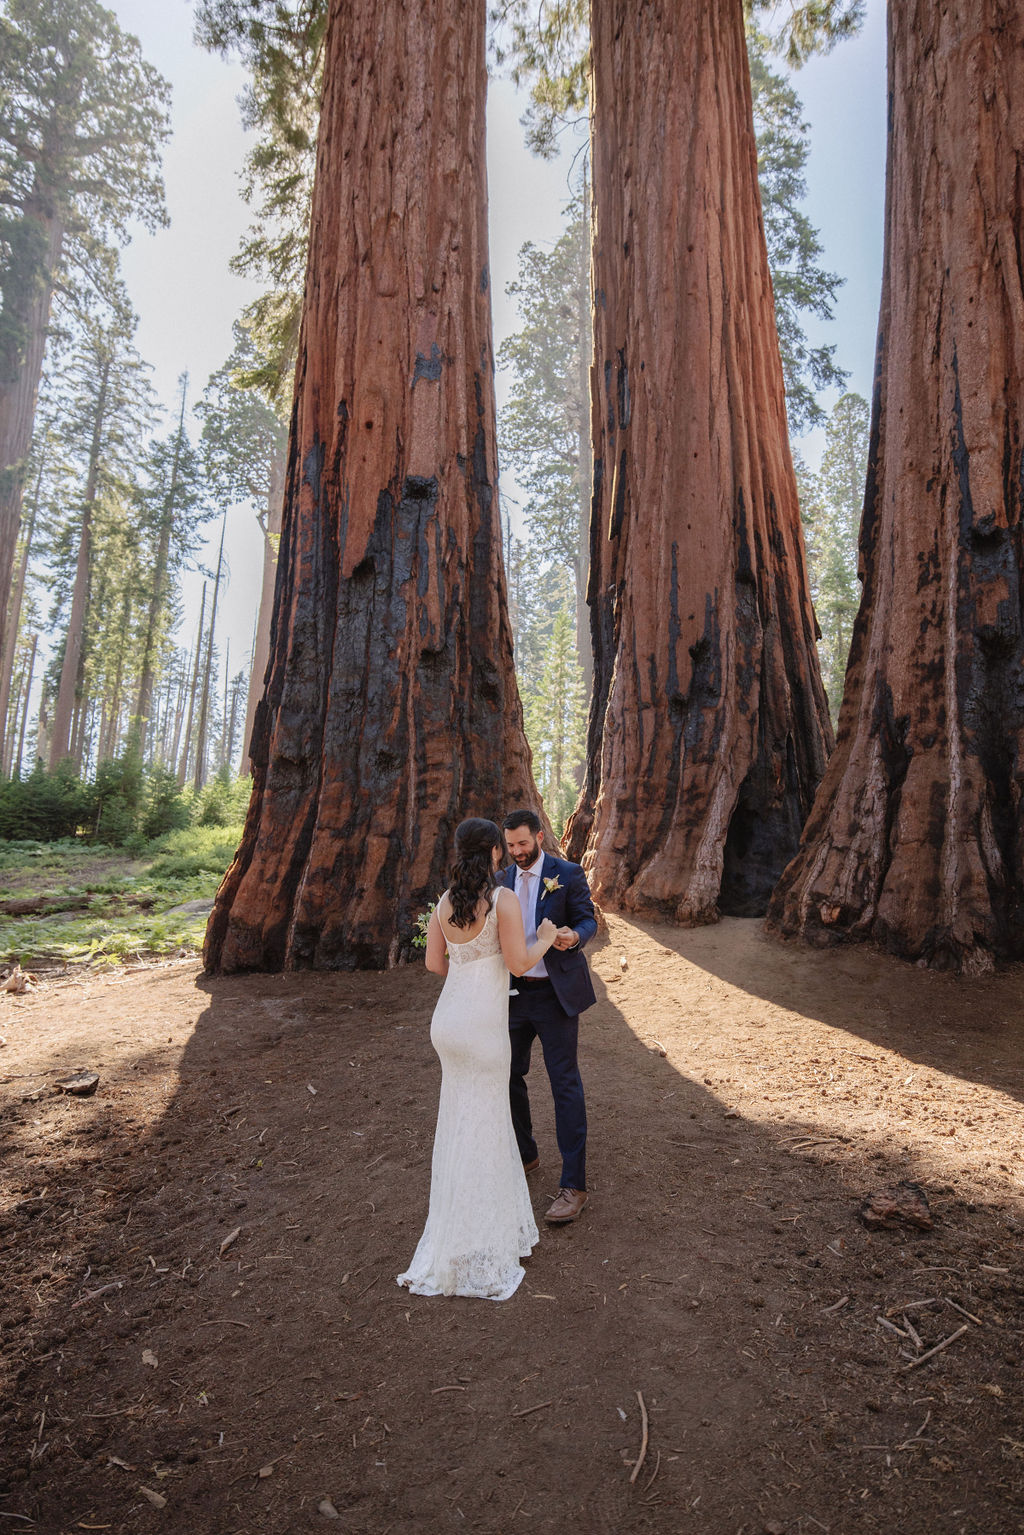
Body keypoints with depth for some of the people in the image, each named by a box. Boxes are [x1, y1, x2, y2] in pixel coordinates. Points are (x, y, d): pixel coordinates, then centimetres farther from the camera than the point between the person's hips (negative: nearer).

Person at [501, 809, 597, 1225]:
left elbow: (588, 920, -6)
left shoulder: (568, 874, -8)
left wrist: (574, 936, -28)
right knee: (509, 1077, 14)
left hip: (555, 993, -5)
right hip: (514, 992, 5)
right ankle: (524, 1155, 37)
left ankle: (573, 1185, 8)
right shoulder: (503, 879, 6)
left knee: (565, 1085, -1)